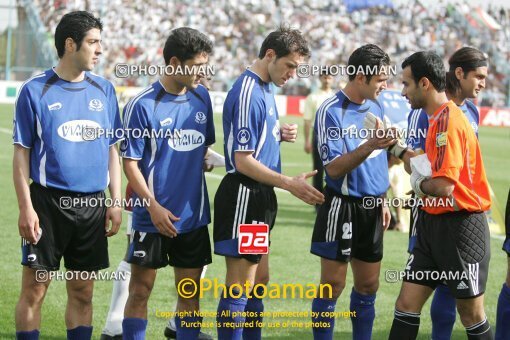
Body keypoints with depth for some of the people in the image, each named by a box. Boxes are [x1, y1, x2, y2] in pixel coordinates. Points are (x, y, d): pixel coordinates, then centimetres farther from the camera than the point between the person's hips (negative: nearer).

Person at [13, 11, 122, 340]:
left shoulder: (104, 90, 8)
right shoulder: (35, 91, -5)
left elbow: (112, 150, 13)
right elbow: (22, 154, -3)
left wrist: (116, 202, 7)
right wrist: (26, 207, -10)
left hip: (92, 206, 4)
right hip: (48, 202, -4)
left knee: (82, 293, 8)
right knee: (34, 290, -2)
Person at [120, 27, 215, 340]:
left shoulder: (201, 97, 5)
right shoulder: (142, 106, -12)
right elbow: (130, 162, -11)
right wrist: (153, 205, -18)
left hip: (193, 216, 5)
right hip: (153, 217, -5)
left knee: (190, 291, 9)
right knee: (141, 291, 1)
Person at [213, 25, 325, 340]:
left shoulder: (265, 89, 12)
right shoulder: (248, 94, -18)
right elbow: (243, 161, -21)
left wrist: (280, 134, 3)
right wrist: (290, 183, -23)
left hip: (260, 197, 11)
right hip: (244, 197, -10)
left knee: (259, 279, 16)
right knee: (240, 287, -8)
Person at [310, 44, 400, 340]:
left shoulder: (376, 107, 8)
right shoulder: (331, 112, -14)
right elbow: (334, 169, -19)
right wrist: (369, 146, -30)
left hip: (371, 208, 7)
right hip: (343, 207, -7)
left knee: (368, 287, 11)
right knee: (332, 287, -3)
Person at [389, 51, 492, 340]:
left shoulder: (448, 120, -20)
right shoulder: (439, 118, 11)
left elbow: (444, 186, -26)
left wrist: (419, 183, -7)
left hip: (460, 226, -10)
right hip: (434, 224, 10)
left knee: (472, 316, 3)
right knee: (407, 304, 5)